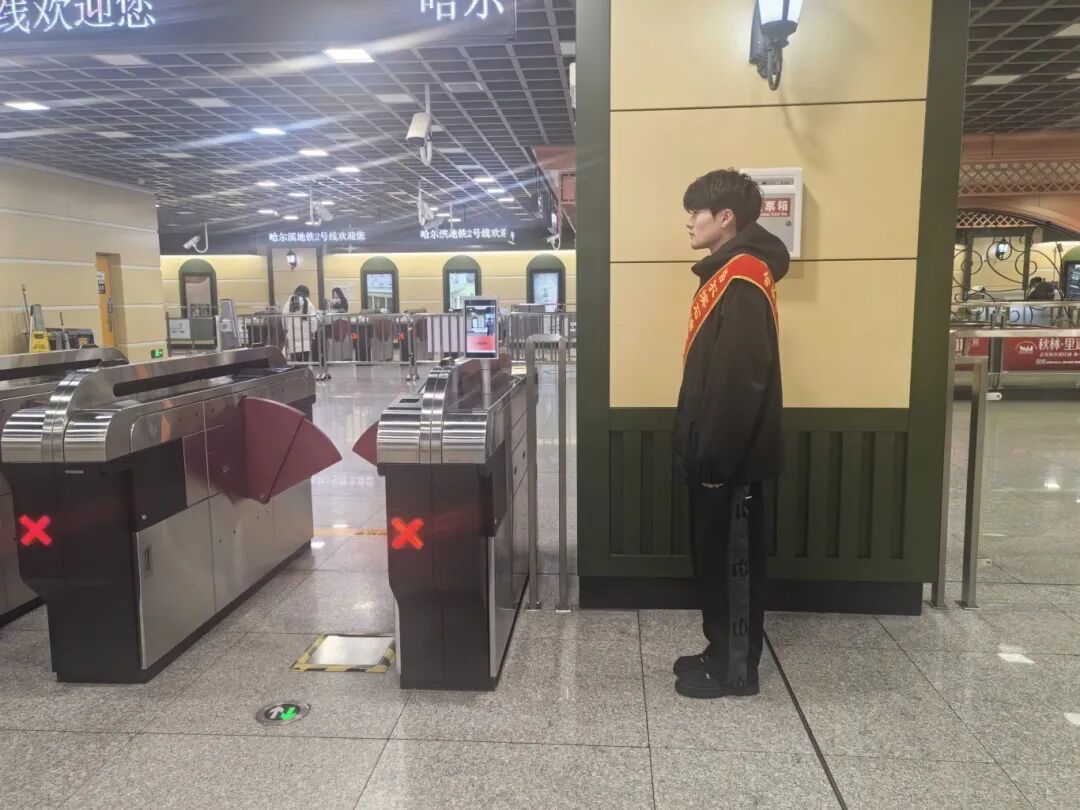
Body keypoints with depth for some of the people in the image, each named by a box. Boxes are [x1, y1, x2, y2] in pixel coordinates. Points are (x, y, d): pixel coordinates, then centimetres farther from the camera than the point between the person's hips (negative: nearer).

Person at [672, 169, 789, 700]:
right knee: (716, 558, 17)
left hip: (730, 458, -10)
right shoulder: (726, 274, 14)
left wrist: (713, 457, -21)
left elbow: (739, 382, -24)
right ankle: (724, 654, 29)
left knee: (730, 562, 2)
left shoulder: (742, 281, -18)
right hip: (720, 453, 10)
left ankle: (735, 669, 17)